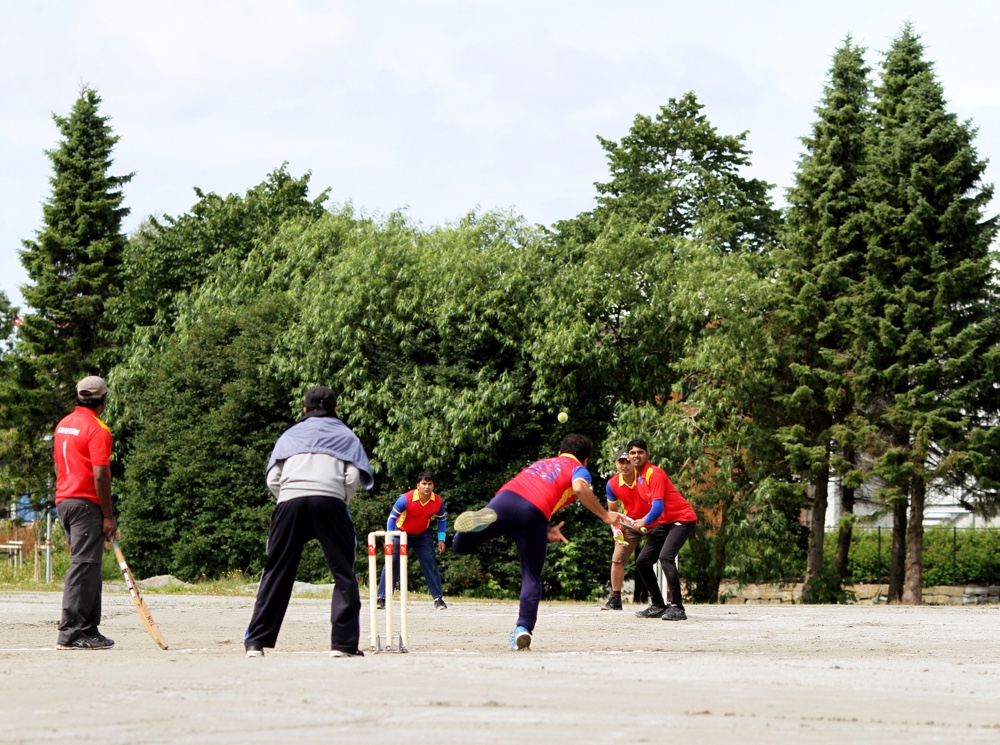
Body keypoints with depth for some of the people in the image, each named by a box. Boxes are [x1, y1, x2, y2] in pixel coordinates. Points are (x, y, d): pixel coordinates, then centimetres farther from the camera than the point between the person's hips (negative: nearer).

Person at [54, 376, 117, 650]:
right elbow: (100, 476, -17)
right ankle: (70, 633, -13)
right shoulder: (97, 429, -12)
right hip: (86, 504, -9)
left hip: (63, 501, 9)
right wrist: (108, 516, -13)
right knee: (83, 566, -9)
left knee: (88, 567, 13)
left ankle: (89, 630, 14)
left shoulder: (63, 425, 15)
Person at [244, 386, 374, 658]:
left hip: (290, 499, 2)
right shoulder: (345, 435, 22)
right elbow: (353, 479, 6)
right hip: (330, 500, -2)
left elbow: (273, 480, 13)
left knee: (276, 573, 6)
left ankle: (256, 642, 2)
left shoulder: (290, 434, 26)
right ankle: (343, 643, -5)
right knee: (344, 573, 4)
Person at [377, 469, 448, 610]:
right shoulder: (406, 499, -29)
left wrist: (441, 539, -6)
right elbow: (392, 517, -19)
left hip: (423, 535, 2)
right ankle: (381, 598, -2)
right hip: (402, 533, -2)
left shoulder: (438, 502, -18)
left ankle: (438, 599, 1)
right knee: (392, 563, -7)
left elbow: (442, 519, 1)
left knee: (430, 564, -6)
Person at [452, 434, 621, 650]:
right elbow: (580, 487, -3)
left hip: (506, 496, 3)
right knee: (531, 577, 11)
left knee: (460, 545, 10)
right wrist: (605, 515, 3)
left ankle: (480, 519, -23)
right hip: (535, 513, -3)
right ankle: (524, 628, -8)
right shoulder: (579, 469, 22)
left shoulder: (541, 462, 39)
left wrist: (546, 530, 29)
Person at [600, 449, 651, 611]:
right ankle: (615, 600, 8)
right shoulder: (612, 484, -12)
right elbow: (612, 510, 2)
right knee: (617, 559, -2)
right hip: (630, 523, 3)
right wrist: (616, 528, -14)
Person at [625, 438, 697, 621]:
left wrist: (644, 522, -7)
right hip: (664, 522, 10)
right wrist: (647, 524, 6)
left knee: (665, 557, -29)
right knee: (642, 561, 7)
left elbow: (658, 507, -23)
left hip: (683, 518, -10)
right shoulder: (639, 477, 9)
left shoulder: (654, 473, -18)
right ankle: (658, 606, 17)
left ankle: (677, 607, -28)